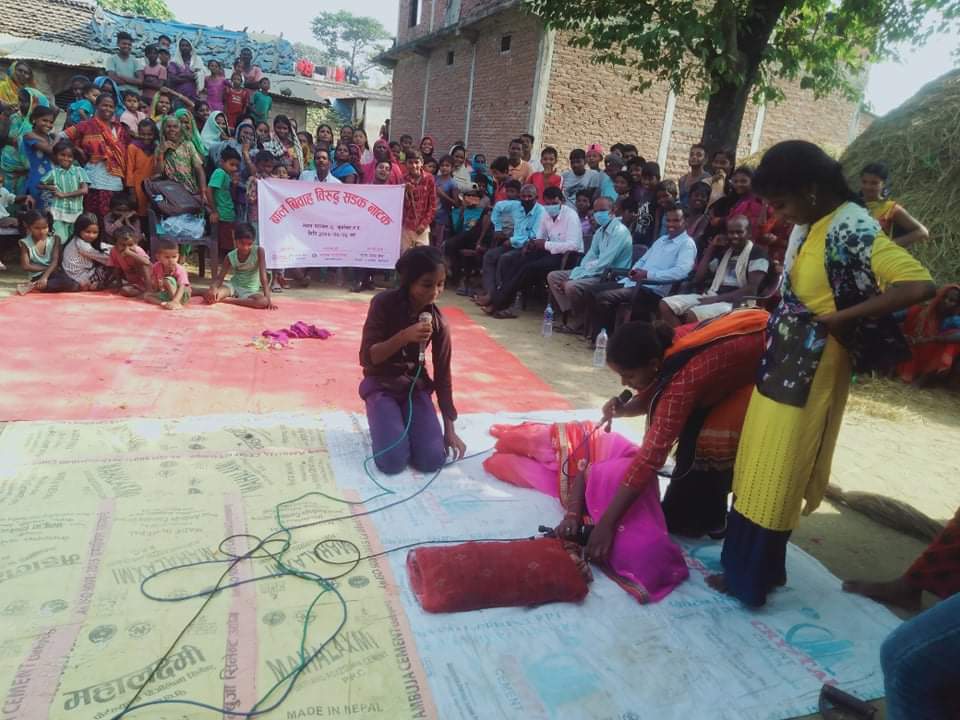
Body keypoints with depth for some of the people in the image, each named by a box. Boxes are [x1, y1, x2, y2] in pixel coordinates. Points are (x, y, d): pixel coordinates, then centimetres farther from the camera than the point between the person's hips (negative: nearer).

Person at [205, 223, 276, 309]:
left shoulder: (258, 251, -14)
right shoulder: (230, 256, -6)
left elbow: (263, 276, -18)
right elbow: (220, 277, -5)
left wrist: (268, 299, -27)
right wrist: (213, 288, -30)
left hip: (251, 291, 0)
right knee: (209, 296, -28)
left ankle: (227, 300, -21)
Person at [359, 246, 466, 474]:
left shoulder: (438, 322, -10)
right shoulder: (384, 304, -18)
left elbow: (443, 375, -4)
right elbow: (367, 358, -20)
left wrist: (450, 428, -3)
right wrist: (403, 337, -36)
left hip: (415, 386, 2)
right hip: (381, 384, -2)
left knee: (433, 460, -15)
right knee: (393, 461, -20)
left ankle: (403, 422, 15)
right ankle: (384, 422, 12)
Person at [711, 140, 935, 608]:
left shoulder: (852, 230, -20)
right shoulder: (809, 225, 6)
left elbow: (919, 285, -28)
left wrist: (841, 318, -21)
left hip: (809, 373, -9)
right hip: (781, 364, 9)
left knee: (776, 477, 5)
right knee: (755, 469, 18)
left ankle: (753, 578, 23)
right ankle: (745, 564, 35)